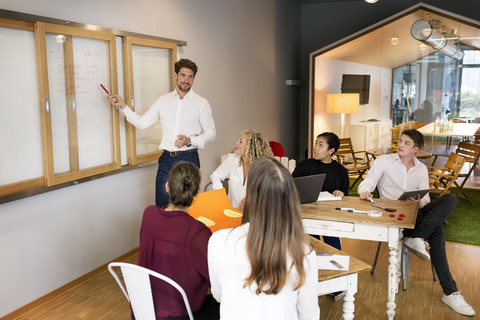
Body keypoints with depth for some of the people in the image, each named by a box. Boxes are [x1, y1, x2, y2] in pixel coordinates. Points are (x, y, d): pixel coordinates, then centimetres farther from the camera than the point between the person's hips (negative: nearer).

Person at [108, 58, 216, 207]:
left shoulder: (201, 103, 1)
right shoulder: (163, 100, 10)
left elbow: (211, 133, 1)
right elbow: (142, 123, 11)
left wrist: (189, 141, -14)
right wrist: (123, 106, 3)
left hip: (188, 160, -3)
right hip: (166, 160, 3)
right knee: (161, 205, 6)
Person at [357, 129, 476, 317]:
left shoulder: (421, 169, 16)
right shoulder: (384, 161, 4)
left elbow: (425, 199, 10)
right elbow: (367, 183, -5)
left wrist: (419, 201, -16)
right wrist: (365, 191, -31)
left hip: (416, 213, 5)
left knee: (450, 199, -24)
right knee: (436, 233, -28)